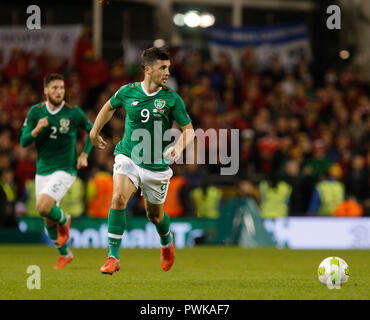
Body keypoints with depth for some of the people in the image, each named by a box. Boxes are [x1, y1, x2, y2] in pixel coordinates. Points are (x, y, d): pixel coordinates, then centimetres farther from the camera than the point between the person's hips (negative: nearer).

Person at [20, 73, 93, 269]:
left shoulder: (74, 113, -9)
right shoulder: (35, 111, -3)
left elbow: (92, 130, 9)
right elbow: (23, 141, -3)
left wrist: (84, 154, 0)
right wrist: (36, 130, -22)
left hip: (65, 170, -4)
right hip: (42, 171, 4)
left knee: (43, 206, -24)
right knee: (48, 220, 11)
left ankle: (64, 220, 9)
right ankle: (64, 254, 33)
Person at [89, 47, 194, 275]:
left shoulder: (172, 98, -10)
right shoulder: (128, 92, -5)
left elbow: (189, 129, -4)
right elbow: (110, 106, 18)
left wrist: (179, 147, -24)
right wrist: (95, 131, 26)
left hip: (157, 165, 0)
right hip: (128, 158, 0)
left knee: (155, 215, 13)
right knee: (119, 198, -25)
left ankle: (167, 241, 50)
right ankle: (113, 257, -19)